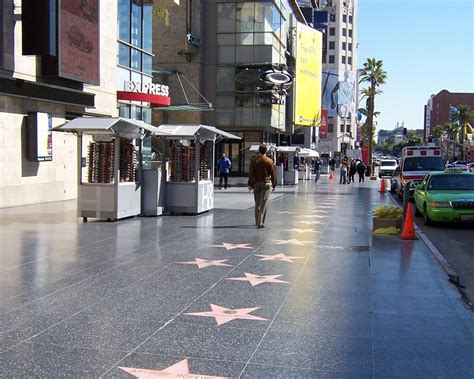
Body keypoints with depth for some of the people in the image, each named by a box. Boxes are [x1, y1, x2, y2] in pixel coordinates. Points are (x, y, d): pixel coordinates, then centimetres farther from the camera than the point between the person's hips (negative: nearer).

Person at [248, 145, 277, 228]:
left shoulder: (253, 161, 1)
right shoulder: (269, 161, -3)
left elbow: (251, 174, -2)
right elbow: (273, 174, -1)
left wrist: (250, 184, 1)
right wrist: (274, 185, 9)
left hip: (256, 184, 2)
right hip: (266, 183, -2)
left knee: (257, 203, 13)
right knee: (263, 204, -4)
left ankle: (257, 221, 20)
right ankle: (260, 222, -12)